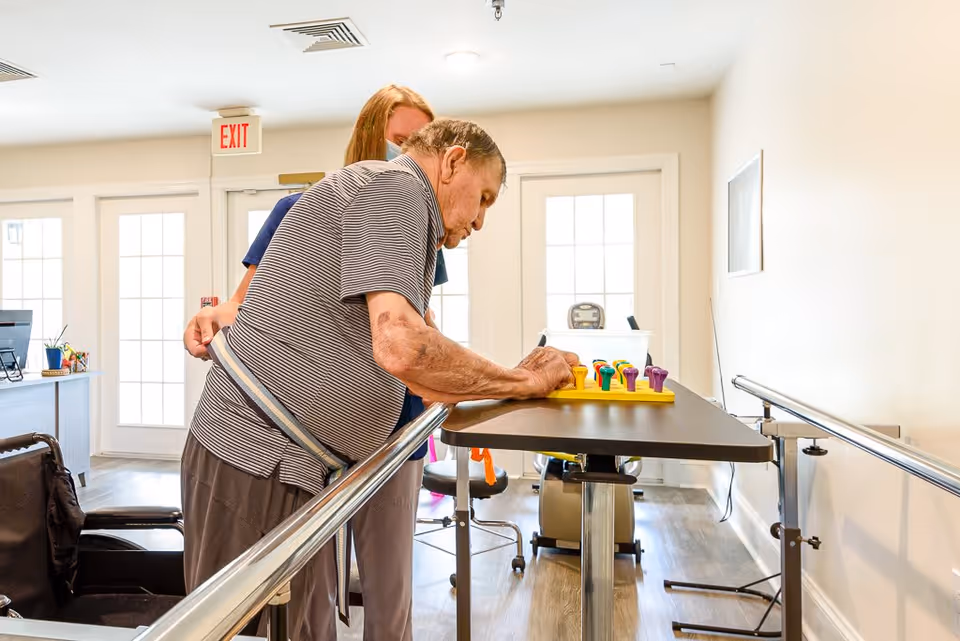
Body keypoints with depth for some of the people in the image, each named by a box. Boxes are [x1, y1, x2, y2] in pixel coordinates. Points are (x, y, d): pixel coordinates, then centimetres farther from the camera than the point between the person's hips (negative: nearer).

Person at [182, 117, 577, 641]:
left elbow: (418, 380, 15)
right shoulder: (393, 185, -12)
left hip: (295, 462, 10)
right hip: (256, 455, -10)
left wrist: (517, 377, 7)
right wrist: (523, 383, -14)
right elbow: (401, 348, -28)